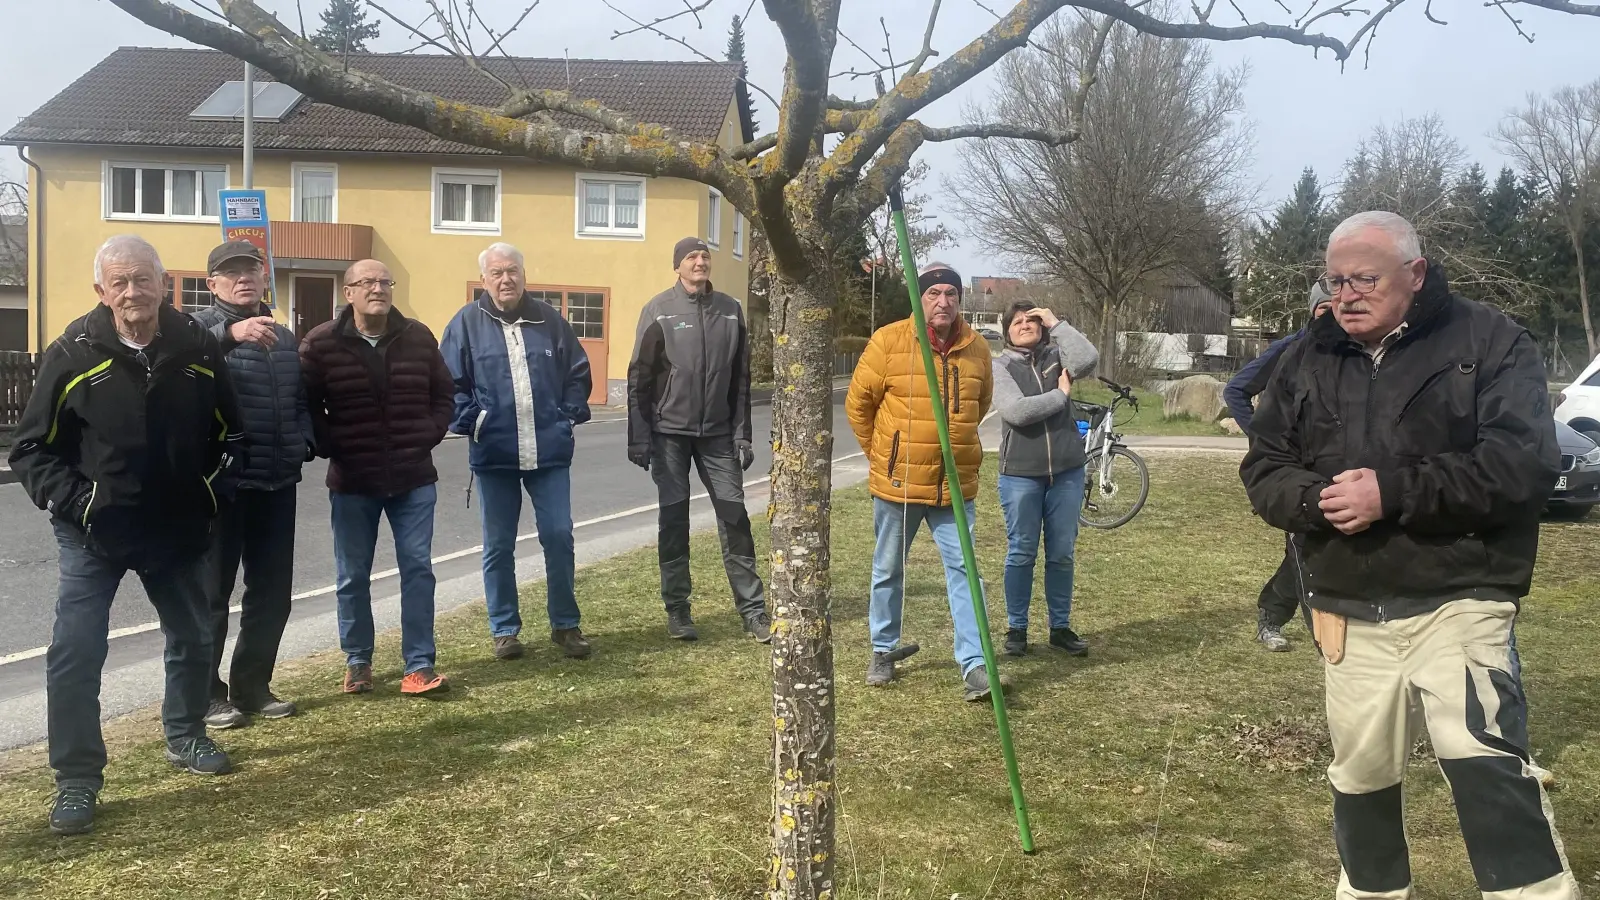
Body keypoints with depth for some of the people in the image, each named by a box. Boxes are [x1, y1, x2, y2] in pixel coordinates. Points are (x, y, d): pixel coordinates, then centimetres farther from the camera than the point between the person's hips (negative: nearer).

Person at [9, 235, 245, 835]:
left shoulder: (198, 349, -5)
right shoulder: (73, 355, -12)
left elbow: (227, 433, 8)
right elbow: (31, 449, -6)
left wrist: (207, 493, 0)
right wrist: (73, 504, -16)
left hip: (179, 530, 3)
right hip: (95, 534, -3)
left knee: (193, 640, 16)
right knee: (76, 654, -5)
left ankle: (185, 738, 38)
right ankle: (76, 781, 8)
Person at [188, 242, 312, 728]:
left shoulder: (284, 337, 16)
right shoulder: (200, 325, -4)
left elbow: (302, 400, 23)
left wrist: (303, 442, 6)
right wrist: (230, 332, -44)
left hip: (277, 483, 6)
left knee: (272, 589, 11)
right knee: (212, 591, 3)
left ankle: (252, 685, 24)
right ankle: (205, 693, 14)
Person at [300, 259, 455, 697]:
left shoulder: (419, 338, 3)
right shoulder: (321, 343, -5)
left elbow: (444, 394, 11)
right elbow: (305, 405, -1)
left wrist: (430, 435, -1)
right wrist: (329, 447, -8)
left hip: (414, 479, 2)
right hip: (351, 483, -1)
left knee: (418, 570, 1)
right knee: (353, 577, 8)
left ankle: (419, 666, 7)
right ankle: (357, 662, 24)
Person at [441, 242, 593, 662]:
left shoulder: (549, 319, 5)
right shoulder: (467, 323, 0)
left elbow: (578, 372, 11)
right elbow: (450, 383, 1)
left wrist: (570, 415, 3)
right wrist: (468, 422, -8)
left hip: (549, 452, 1)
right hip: (493, 454, -1)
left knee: (559, 537, 3)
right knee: (498, 546, 8)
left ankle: (565, 624, 18)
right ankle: (504, 629, 21)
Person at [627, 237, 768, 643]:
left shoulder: (730, 310, 5)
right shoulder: (658, 310, -3)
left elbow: (740, 378, 8)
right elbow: (639, 377, -3)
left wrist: (742, 434, 3)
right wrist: (638, 438, -8)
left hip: (717, 433, 2)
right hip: (669, 431, -2)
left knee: (734, 516, 0)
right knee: (674, 518, 4)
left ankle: (753, 609, 4)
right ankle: (677, 610, 13)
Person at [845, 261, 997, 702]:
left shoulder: (977, 348, 1)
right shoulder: (889, 340, -10)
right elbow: (858, 402, -1)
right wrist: (879, 452, 7)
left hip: (955, 486, 2)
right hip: (897, 483, -2)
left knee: (963, 570, -2)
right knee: (888, 571, 12)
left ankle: (973, 664, 1)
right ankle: (883, 651, 30)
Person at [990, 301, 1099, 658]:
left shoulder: (1056, 355, 7)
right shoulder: (1000, 366, -2)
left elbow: (1088, 360, -16)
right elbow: (1016, 411, -18)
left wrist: (1057, 323, -9)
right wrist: (1060, 395, -10)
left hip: (1067, 471, 3)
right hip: (1020, 474, -3)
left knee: (1062, 554, 10)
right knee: (1021, 554, 4)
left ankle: (1061, 627, 22)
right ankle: (1016, 628, 17)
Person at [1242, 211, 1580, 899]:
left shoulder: (1490, 343, -4)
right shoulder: (1306, 361, 8)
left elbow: (1524, 461, -16)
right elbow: (1263, 469, 7)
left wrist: (1392, 492, -22)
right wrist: (1316, 500, -15)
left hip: (1456, 604, -4)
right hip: (1349, 614, 5)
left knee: (1486, 759, -22)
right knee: (1360, 773, 17)